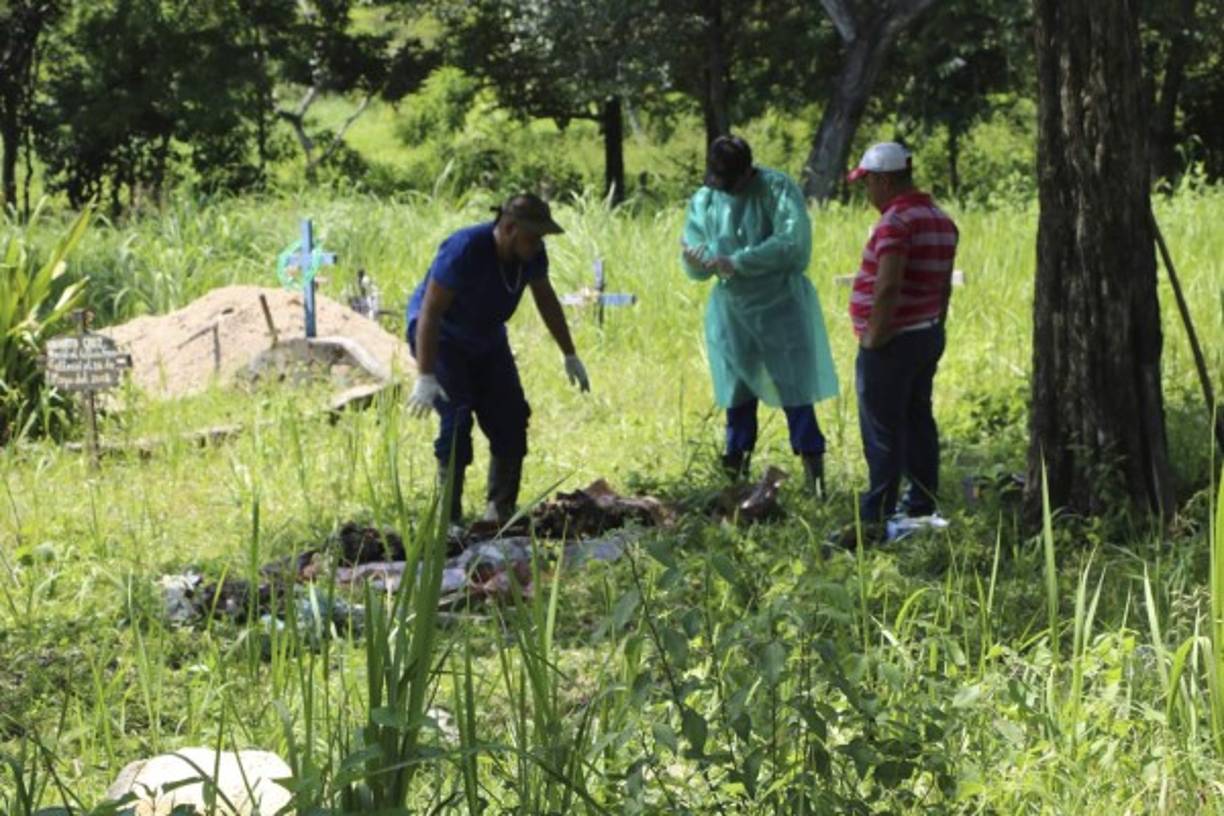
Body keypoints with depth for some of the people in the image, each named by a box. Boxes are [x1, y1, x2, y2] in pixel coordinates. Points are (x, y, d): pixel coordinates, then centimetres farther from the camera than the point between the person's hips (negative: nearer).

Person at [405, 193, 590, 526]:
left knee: (511, 419, -2)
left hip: (486, 340, 7)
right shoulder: (465, 250, -33)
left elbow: (546, 300, 7)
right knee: (457, 418, -20)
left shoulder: (532, 254, -12)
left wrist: (570, 355, 11)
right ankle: (449, 519, -16)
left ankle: (500, 513, 7)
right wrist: (425, 377, -40)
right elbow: (430, 312, -34)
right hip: (440, 338, -7)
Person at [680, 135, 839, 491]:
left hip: (781, 305, -4)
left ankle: (812, 466, 1)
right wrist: (694, 262, -19)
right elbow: (699, 269, 6)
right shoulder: (703, 201, 3)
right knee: (737, 394, 10)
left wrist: (737, 262, -25)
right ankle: (736, 472, 19)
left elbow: (793, 243, -22)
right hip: (731, 308, 4)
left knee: (794, 388, -4)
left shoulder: (778, 189, -11)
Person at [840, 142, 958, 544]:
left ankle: (876, 519, -6)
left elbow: (888, 288, -26)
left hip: (893, 342, -10)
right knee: (918, 423, 16)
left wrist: (873, 340, -19)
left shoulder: (896, 222, -19)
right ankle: (922, 507, 21)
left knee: (882, 434, -7)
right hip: (928, 336, 10)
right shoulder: (940, 219, 11)